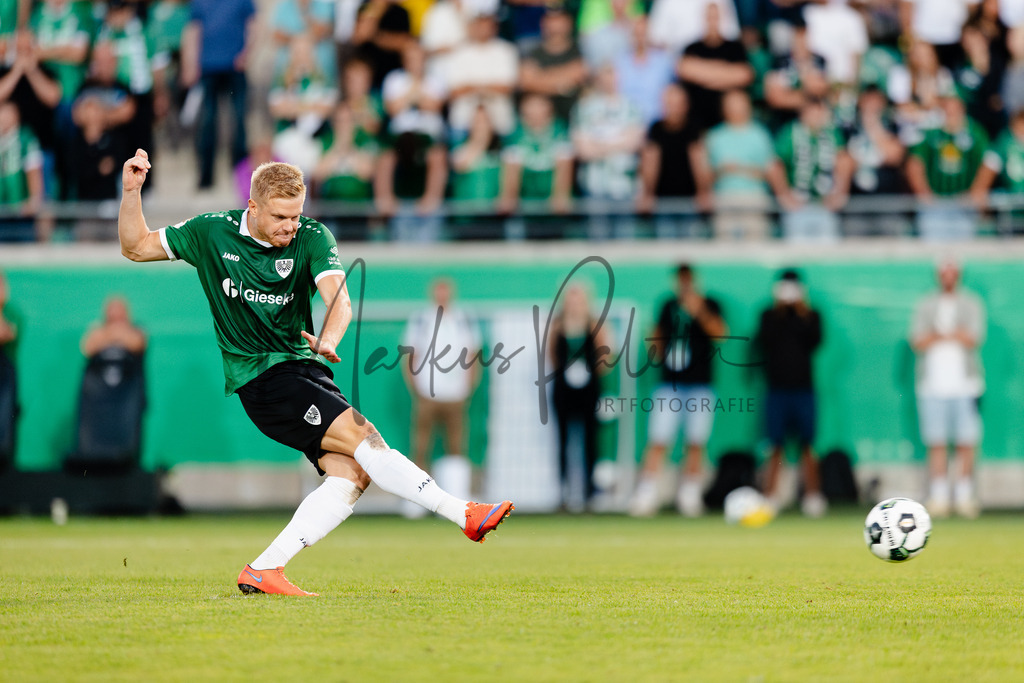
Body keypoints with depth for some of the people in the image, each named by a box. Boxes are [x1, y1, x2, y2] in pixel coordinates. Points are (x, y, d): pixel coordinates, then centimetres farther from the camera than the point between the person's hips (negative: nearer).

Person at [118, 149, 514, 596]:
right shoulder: (212, 233, 0)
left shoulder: (312, 237, -1)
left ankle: (263, 570, -13)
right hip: (259, 375, -4)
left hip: (305, 369, 4)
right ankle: (464, 515, -24)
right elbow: (136, 247, 9)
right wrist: (132, 191, -6)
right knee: (364, 438, -21)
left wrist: (328, 339, -39)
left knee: (351, 473, -16)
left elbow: (338, 297, -17)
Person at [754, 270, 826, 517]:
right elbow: (764, 341, -7)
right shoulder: (770, 316, 8)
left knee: (807, 447, -3)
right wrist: (778, 315, -11)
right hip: (777, 388, 0)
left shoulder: (810, 316, 8)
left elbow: (814, 341, -6)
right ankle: (770, 499, -2)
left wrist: (804, 318, -13)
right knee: (776, 448, -3)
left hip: (803, 388, 0)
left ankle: (813, 496, -1)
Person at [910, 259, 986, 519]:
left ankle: (964, 497, 0)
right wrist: (954, 336, -6)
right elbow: (917, 342, 0)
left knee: (966, 443, -4)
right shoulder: (925, 306, 13)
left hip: (965, 383, 0)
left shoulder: (971, 305, 10)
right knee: (936, 443, -4)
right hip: (933, 384, 0)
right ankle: (938, 497, -2)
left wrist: (938, 335, -4)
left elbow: (974, 339, -4)